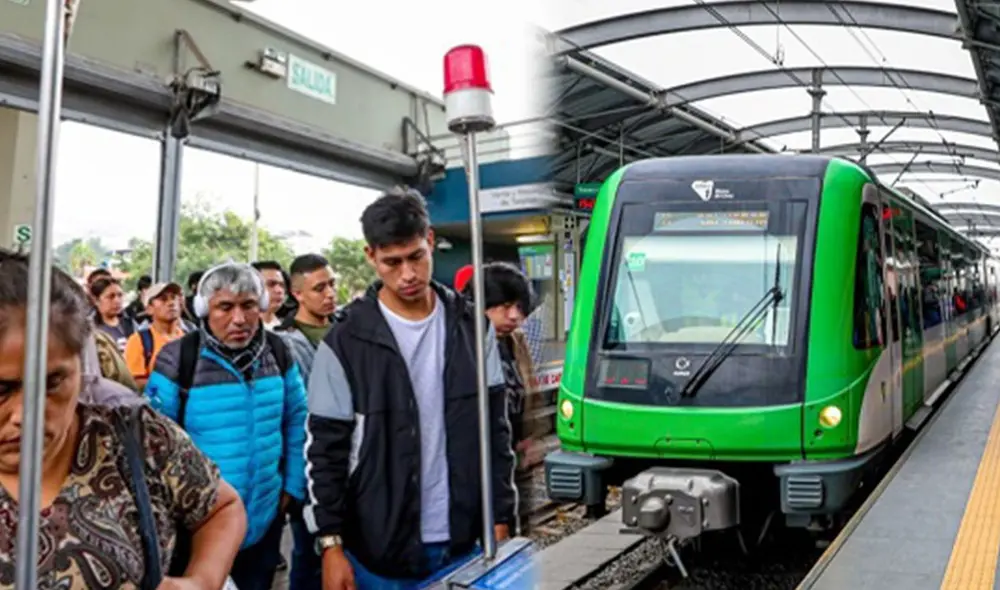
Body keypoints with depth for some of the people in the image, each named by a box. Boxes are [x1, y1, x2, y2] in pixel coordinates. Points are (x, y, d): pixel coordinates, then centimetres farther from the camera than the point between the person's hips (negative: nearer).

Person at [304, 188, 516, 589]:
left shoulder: (471, 327, 0)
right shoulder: (345, 342, -9)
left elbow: (495, 429, 5)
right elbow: (324, 451, -6)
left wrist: (501, 518, 3)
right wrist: (331, 544, -9)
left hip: (460, 545, 3)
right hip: (378, 552, -2)